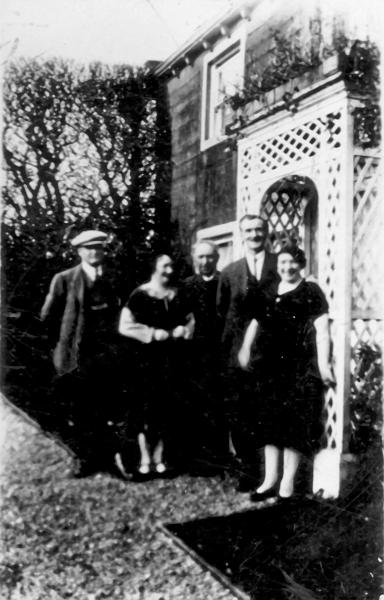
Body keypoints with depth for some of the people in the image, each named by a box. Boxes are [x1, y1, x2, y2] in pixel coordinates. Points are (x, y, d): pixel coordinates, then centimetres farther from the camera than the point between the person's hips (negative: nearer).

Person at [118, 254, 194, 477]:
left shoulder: (178, 295, 10)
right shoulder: (140, 294, -5)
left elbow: (191, 320, 16)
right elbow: (125, 326, -9)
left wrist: (183, 330, -5)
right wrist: (152, 334, -15)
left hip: (174, 358, 4)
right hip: (147, 357, -4)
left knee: (169, 406, 5)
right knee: (146, 406, -1)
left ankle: (160, 456, 16)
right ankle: (145, 458, 8)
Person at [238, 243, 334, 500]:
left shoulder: (311, 292, -1)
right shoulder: (268, 292, 14)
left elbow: (321, 329, -8)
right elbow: (256, 322, 20)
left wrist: (323, 363, -17)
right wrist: (245, 349, 7)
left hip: (300, 367, -5)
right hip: (269, 367, 5)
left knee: (295, 422, 0)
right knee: (270, 421, 10)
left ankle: (287, 483, 8)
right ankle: (270, 479, 19)